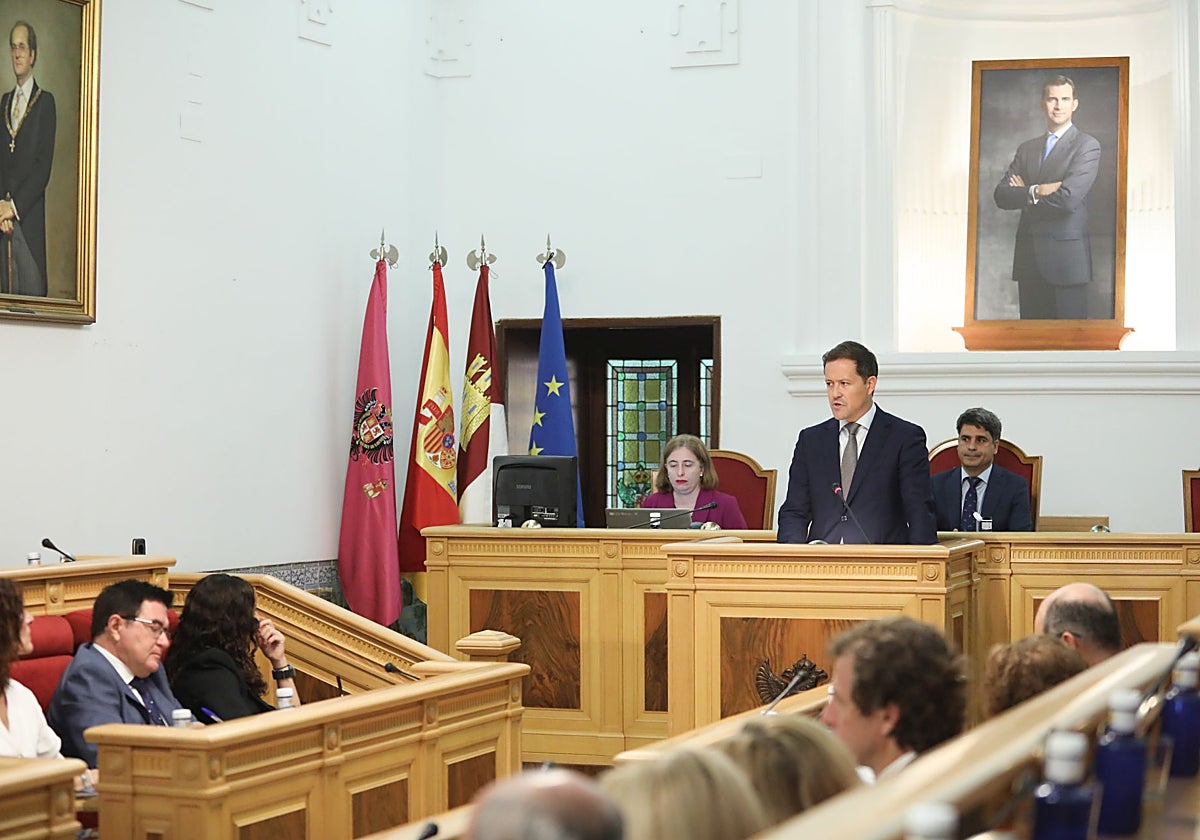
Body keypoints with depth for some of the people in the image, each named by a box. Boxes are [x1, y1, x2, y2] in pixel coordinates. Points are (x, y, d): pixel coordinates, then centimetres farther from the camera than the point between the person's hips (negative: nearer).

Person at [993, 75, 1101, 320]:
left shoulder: (1087, 146, -1)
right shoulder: (1027, 149, 18)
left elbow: (1069, 198, -15)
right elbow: (1001, 195, 6)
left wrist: (1024, 194, -1)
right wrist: (1036, 191, -12)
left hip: (1066, 260, -5)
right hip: (1029, 260, 5)